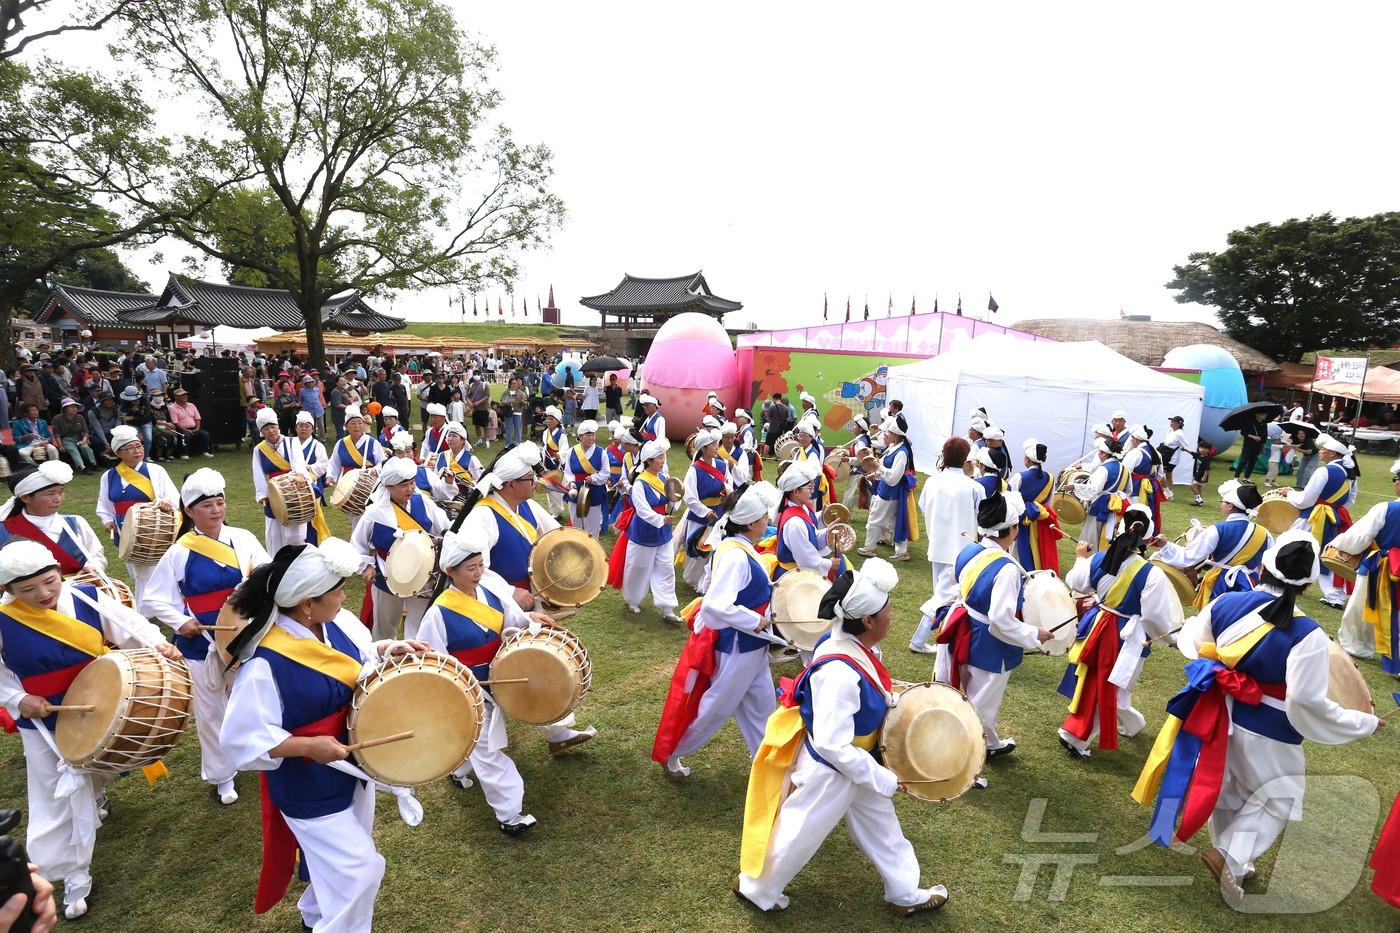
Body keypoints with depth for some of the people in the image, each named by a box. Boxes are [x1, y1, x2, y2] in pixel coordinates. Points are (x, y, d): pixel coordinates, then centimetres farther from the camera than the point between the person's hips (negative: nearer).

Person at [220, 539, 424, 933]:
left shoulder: (338, 622, -11)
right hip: (310, 786, -7)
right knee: (360, 870, 3)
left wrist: (387, 650, -13)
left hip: (354, 765, 7)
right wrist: (307, 746, -31)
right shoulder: (264, 663, -30)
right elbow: (242, 738, -24)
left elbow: (361, 657, 7)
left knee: (343, 860, 28)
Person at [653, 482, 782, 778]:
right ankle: (670, 754, 29)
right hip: (736, 647, -9)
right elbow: (716, 605, -37)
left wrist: (768, 587, 8)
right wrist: (755, 621, -25)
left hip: (751, 646, 9)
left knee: (762, 706, 20)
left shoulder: (737, 548, 2)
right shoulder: (736, 556, -29)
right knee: (715, 708, 9)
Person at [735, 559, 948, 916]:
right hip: (830, 771, -8)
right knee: (798, 834, 15)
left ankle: (906, 894, 49)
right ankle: (755, 888, 41)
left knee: (881, 825, 26)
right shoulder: (840, 675, -40)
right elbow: (833, 745, -35)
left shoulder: (856, 646, -11)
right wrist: (882, 779, -24)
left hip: (855, 762, 9)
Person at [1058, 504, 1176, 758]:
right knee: (1109, 689, 10)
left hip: (1096, 625, 5)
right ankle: (1076, 736, 13)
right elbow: (1155, 617, -18)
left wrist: (1081, 559, 28)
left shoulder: (1097, 559, -9)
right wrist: (1170, 636, 4)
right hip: (1127, 637, -5)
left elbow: (1075, 583, 10)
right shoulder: (1152, 574, -23)